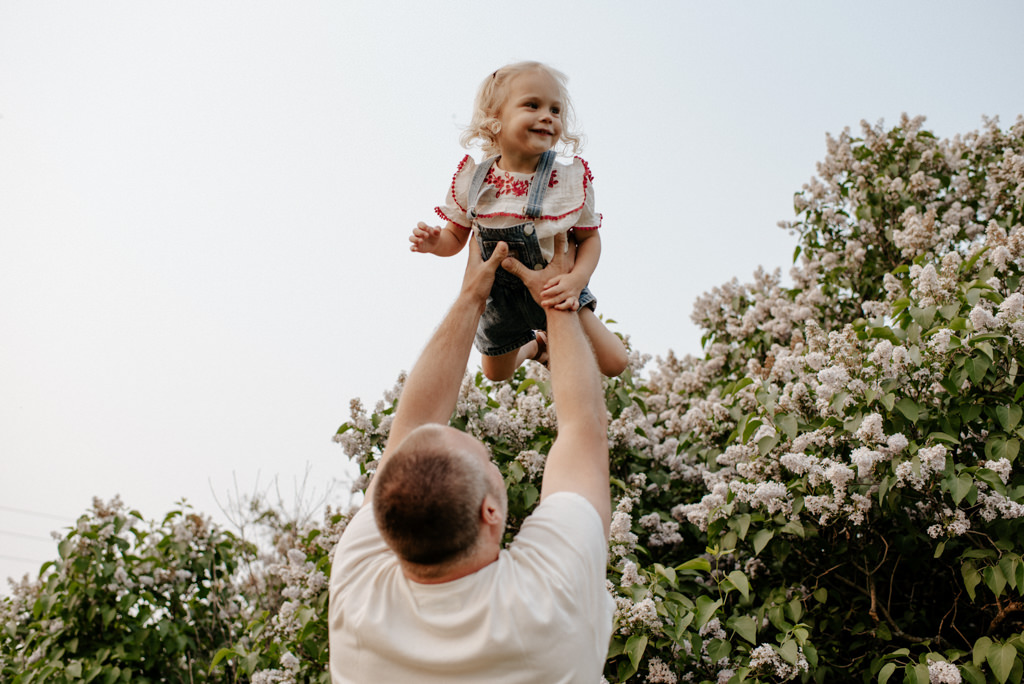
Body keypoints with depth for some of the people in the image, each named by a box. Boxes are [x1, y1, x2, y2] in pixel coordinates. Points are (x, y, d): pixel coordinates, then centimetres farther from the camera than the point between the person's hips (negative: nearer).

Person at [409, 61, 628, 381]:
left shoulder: (570, 178, -22)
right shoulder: (472, 179, -17)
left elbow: (589, 237, -12)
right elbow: (456, 236, -4)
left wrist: (577, 279, -31)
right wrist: (434, 242, -27)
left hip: (554, 291, -2)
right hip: (499, 299, 2)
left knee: (613, 363, -9)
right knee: (496, 374, 22)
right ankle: (535, 345, 55)